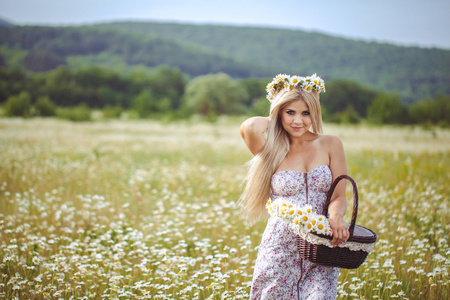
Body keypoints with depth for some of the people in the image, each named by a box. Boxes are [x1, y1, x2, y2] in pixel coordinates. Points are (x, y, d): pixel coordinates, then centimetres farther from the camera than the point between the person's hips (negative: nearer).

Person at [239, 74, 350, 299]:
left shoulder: (330, 145, 5)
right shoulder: (271, 151, 2)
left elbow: (339, 196, 2)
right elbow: (250, 127, -19)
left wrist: (335, 215, -21)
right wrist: (275, 120, 1)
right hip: (280, 249, 0)